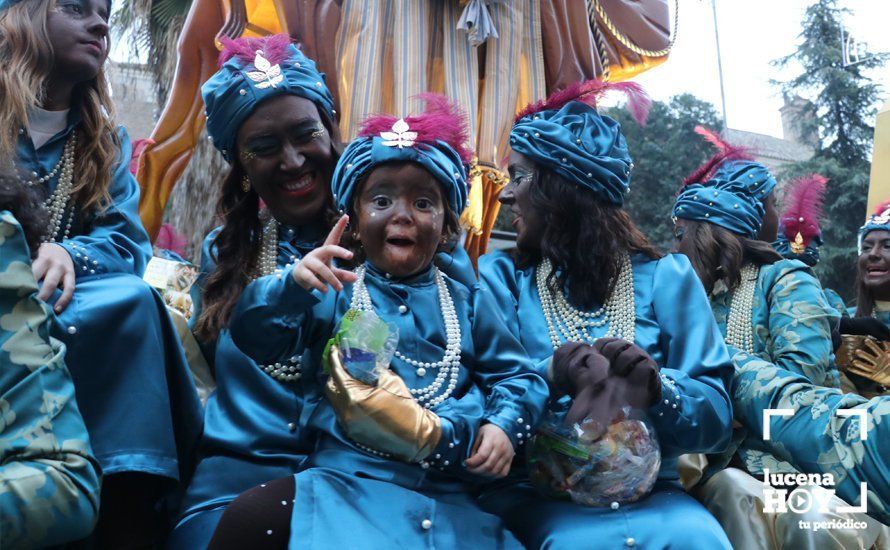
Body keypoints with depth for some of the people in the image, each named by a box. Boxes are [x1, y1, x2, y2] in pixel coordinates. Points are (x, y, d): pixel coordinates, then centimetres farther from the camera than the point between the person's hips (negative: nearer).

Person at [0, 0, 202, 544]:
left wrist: (67, 254, -18)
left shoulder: (107, 140, 17)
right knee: (127, 299, -31)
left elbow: (128, 241, 5)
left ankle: (129, 505, -30)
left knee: (130, 299, -29)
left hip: (54, 306, 4)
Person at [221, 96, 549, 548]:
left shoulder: (468, 303, 15)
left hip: (450, 492, 2)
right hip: (346, 476, -2)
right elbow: (255, 340, -1)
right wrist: (291, 284, -19)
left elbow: (517, 376, 14)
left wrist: (502, 426, -7)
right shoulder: (332, 291, 8)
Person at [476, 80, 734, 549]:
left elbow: (715, 418, 0)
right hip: (534, 493, -1)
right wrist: (550, 377, -26)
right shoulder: (500, 276, 6)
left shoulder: (664, 277, 5)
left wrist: (657, 391, -21)